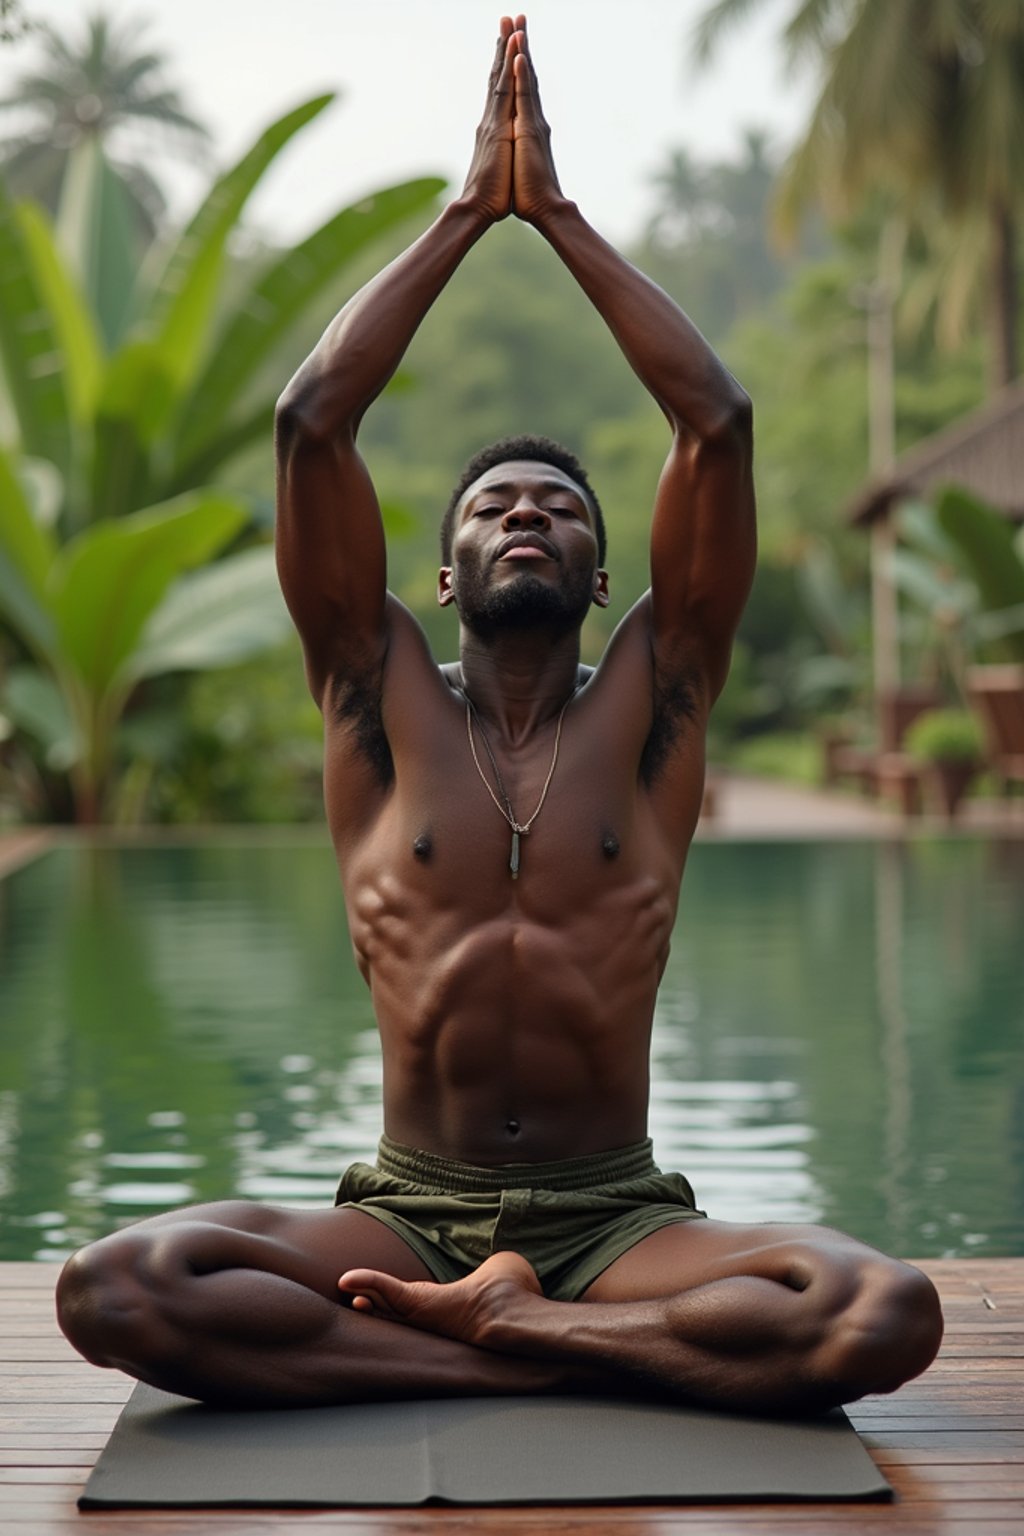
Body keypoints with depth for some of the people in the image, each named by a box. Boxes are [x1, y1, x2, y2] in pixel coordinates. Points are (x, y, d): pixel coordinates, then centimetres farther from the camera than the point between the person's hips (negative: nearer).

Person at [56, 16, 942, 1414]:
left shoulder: (648, 704, 6)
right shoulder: (383, 702, 7)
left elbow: (720, 426, -2)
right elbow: (311, 423, -2)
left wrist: (559, 215, 2)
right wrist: (467, 212, 2)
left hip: (618, 1220, 0)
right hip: (405, 1210, 0)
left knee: (890, 1317, -29)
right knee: (115, 1289, -28)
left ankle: (492, 1325, -16)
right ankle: (566, 1356, -19)